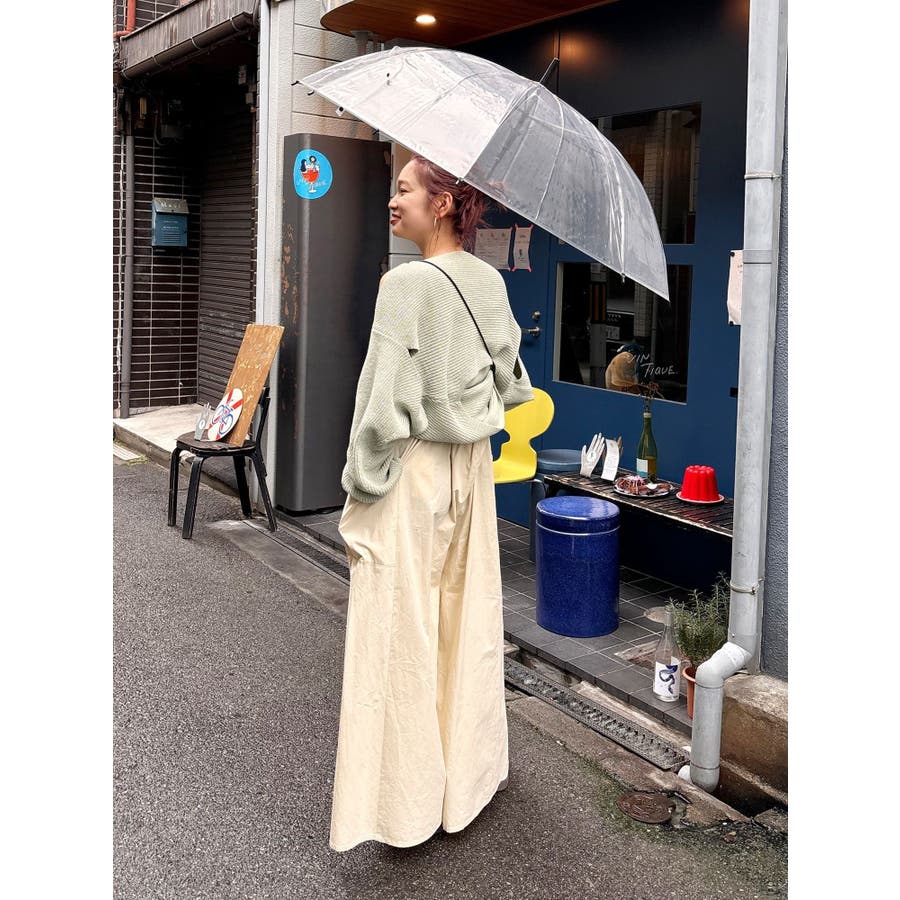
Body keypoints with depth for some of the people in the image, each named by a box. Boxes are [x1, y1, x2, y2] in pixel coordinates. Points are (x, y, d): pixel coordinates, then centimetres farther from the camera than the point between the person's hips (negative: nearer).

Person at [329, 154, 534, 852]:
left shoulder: (408, 284, -17)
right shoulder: (490, 282, 5)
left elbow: (384, 401, -19)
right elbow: (510, 382, 14)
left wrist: (361, 492, -12)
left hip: (412, 471, -7)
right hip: (472, 465, 8)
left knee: (404, 628, 3)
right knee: (469, 613, 18)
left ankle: (409, 800, 15)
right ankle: (472, 770, 34)